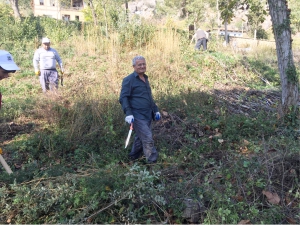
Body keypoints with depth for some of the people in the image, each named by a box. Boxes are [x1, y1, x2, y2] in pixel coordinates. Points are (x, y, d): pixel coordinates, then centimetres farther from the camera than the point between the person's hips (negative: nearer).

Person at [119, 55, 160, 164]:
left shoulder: (145, 79, 19)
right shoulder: (129, 80, -6)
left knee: (140, 138, 15)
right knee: (148, 139, -11)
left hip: (147, 116, 8)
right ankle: (152, 161, -4)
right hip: (137, 116, -8)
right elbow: (123, 98, -11)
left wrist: (156, 110, 22)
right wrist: (128, 113, -22)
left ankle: (134, 157, 30)